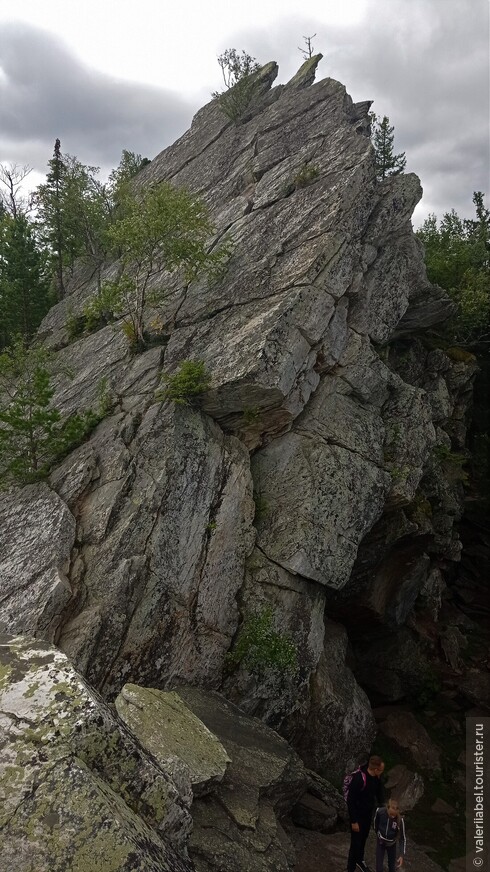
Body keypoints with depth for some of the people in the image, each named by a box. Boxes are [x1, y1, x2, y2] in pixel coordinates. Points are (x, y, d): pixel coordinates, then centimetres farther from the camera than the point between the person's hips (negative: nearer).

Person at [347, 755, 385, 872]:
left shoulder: (375, 776, -14)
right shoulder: (358, 779, -37)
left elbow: (379, 790, 7)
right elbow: (350, 801, -28)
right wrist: (354, 821, -21)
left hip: (368, 813, 7)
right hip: (358, 815, -7)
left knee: (363, 839, 26)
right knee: (356, 843, 5)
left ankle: (359, 861, 49)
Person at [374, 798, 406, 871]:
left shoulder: (400, 820, -30)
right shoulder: (380, 812, -29)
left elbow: (402, 838, -17)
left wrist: (402, 855, -19)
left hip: (392, 844, 0)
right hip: (380, 842, 0)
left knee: (392, 866, 14)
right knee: (379, 868, 1)